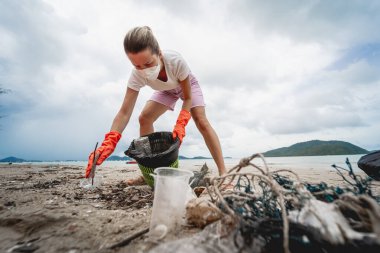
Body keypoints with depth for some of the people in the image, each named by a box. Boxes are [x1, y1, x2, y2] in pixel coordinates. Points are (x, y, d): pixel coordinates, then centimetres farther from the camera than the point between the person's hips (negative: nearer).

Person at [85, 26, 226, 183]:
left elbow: (188, 97, -31)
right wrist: (109, 142, -50)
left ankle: (222, 172, -17)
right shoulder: (137, 74, -32)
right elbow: (124, 112, -36)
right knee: (144, 118, -13)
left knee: (201, 121, -24)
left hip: (188, 85, -3)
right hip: (167, 91, 3)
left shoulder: (176, 61, -41)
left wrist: (180, 124, -47)